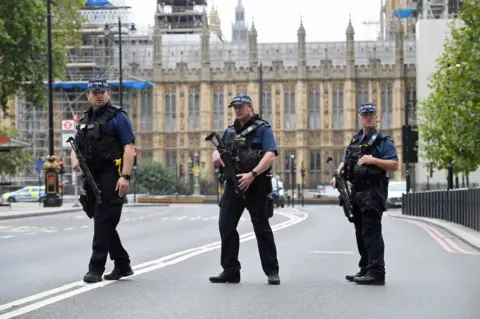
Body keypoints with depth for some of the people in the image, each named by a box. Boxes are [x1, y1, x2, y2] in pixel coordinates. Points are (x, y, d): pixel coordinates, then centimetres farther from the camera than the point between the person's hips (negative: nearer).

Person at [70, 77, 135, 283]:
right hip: (92, 178, 8)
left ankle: (96, 267, -7)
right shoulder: (84, 120, 18)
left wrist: (125, 176, -22)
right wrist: (74, 160, -3)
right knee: (103, 222, 12)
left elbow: (129, 147, -11)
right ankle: (123, 265, 22)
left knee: (104, 222, -10)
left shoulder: (117, 117, -3)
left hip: (111, 176, -8)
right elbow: (75, 147, 22)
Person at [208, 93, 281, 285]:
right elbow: (218, 152, 21)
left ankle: (272, 271, 7)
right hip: (233, 184, 6)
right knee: (226, 226, 0)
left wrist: (253, 174, -25)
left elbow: (271, 155, -14)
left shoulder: (262, 129, -2)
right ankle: (230, 270, 7)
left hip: (256, 185, -6)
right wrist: (216, 156, -5)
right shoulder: (230, 131, 17)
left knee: (262, 228, 0)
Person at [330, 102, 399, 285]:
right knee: (361, 233, 12)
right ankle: (365, 270, 20)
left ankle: (376, 272, -12)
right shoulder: (355, 140, 19)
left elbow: (395, 165, -11)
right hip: (357, 192, 8)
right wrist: (337, 175, 4)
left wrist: (374, 160, -22)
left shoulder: (383, 141, -4)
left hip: (373, 193, -8)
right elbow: (345, 161, 23)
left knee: (371, 232, -12)